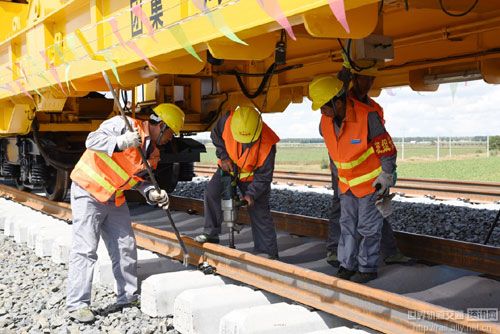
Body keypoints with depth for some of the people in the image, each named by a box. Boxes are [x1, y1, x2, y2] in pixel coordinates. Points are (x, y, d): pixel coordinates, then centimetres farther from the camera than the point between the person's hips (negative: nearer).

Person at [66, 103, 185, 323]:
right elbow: (93, 140, -27)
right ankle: (77, 305, -1)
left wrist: (152, 193, -7)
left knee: (126, 248, 8)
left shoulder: (153, 152, 7)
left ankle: (128, 297, 19)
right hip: (88, 193, -8)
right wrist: (120, 142, -43)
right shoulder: (123, 125, -16)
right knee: (85, 249, -8)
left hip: (115, 199, 8)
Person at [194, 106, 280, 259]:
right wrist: (223, 156, -15)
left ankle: (269, 253, 7)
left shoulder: (267, 143, -34)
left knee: (260, 213, -3)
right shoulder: (227, 121, -31)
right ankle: (211, 234, -3)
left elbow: (264, 176, -22)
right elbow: (216, 136, -6)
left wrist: (251, 194, -30)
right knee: (211, 191, -17)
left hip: (252, 175, -3)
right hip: (228, 166, 3)